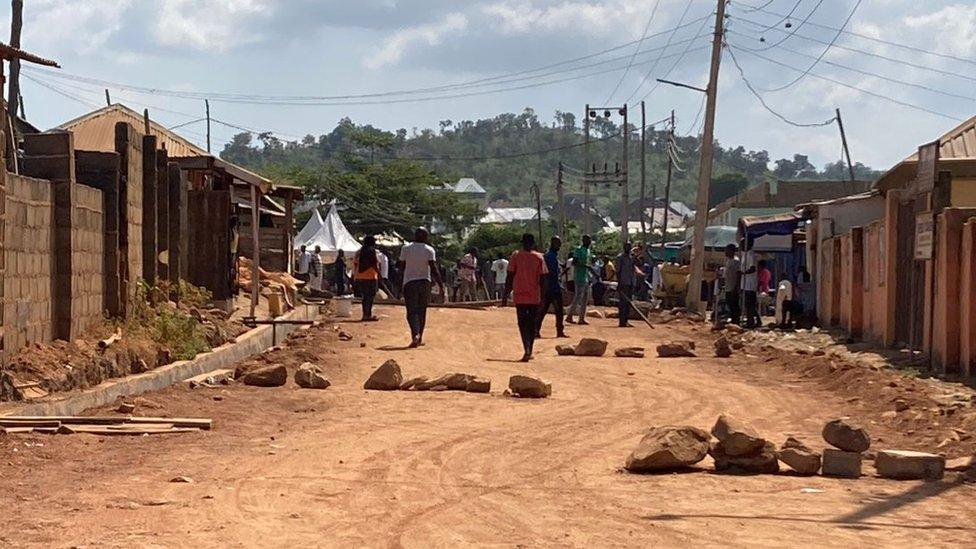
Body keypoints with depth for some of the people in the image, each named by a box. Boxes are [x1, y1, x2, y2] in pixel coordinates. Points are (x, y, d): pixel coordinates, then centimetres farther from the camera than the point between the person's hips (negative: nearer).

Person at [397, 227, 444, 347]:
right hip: (424, 282, 1)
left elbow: (401, 267, 4)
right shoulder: (429, 250, -4)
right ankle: (419, 338, 16)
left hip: (409, 282, -1)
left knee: (412, 311, -4)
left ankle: (415, 335, -28)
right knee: (422, 311, 14)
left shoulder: (406, 248, -1)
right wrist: (441, 285, -10)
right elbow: (434, 269, -12)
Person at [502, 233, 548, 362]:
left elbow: (510, 277, -4)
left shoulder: (516, 256, -2)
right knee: (532, 324, 13)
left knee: (523, 323, -2)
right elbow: (542, 278, -1)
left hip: (519, 296, -1)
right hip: (534, 297, 1)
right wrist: (542, 297, 7)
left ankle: (527, 350, -21)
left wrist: (505, 295, 2)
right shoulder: (539, 257, 0)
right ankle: (529, 352, 16)